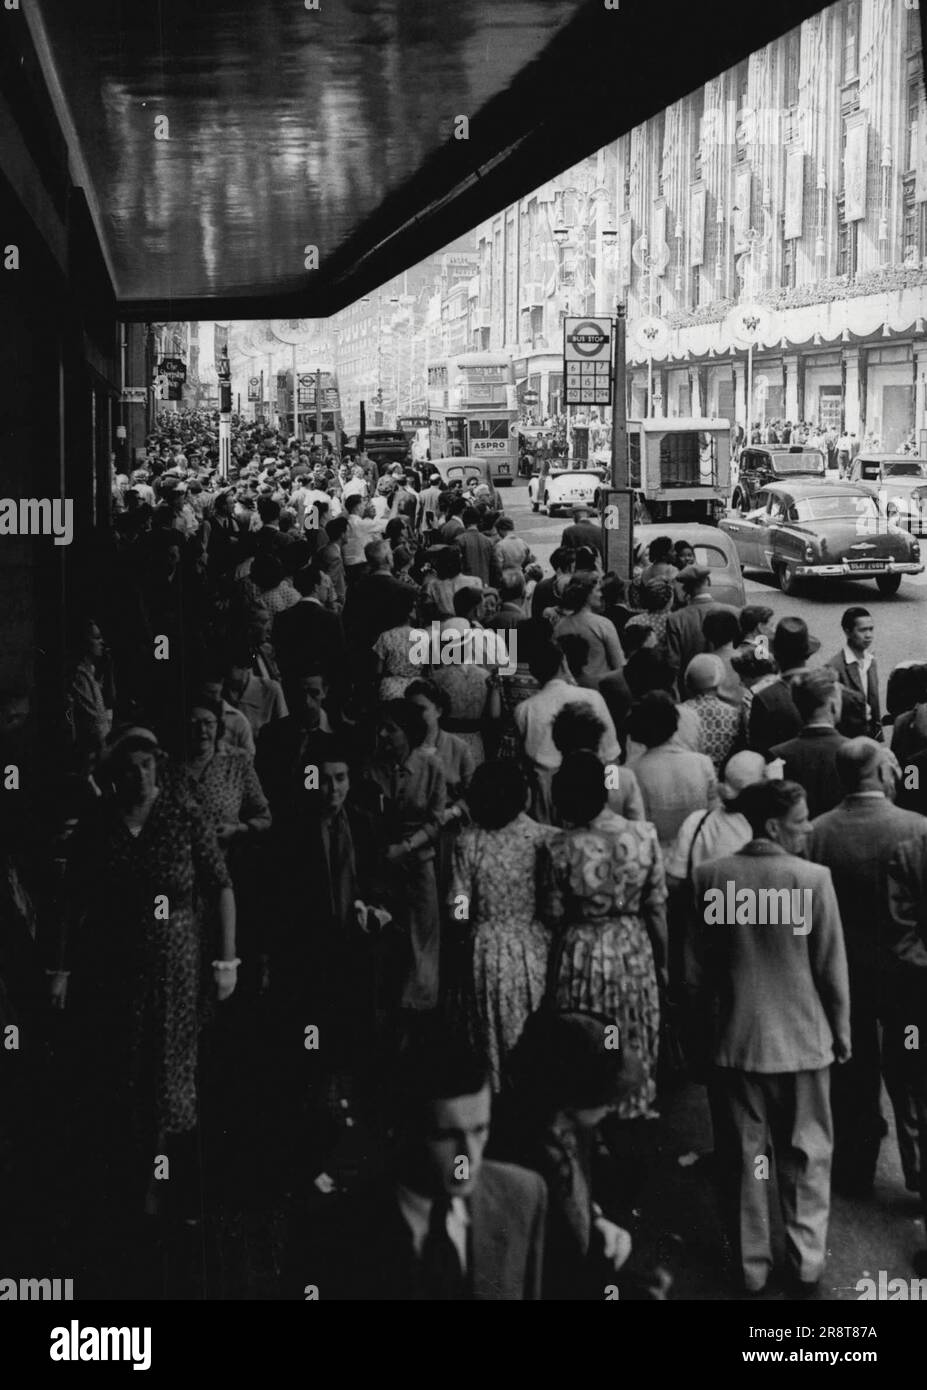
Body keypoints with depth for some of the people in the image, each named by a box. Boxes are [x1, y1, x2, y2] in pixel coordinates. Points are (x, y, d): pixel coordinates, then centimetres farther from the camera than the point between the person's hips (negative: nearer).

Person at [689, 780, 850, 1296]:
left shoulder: (711, 878, -7)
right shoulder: (813, 878, -15)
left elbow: (697, 969, 0)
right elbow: (832, 969, -8)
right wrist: (841, 1034, 5)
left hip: (735, 1040, 2)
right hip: (803, 1038, -2)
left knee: (744, 1157, 12)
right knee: (806, 1157, 12)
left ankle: (753, 1266, 19)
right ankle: (807, 1264, 15)